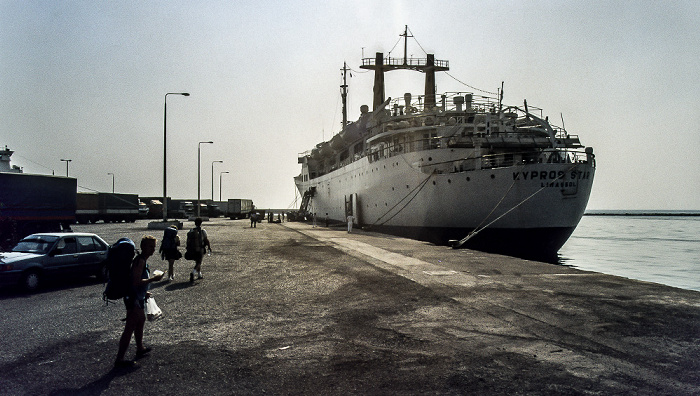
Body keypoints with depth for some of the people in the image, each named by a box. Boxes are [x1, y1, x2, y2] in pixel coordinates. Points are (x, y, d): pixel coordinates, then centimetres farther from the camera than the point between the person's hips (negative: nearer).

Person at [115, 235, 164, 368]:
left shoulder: (142, 260, 12)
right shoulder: (140, 261, -20)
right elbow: (136, 282, -29)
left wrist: (144, 292, 23)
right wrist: (153, 279, -21)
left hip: (138, 298, 11)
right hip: (134, 300, -11)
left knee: (141, 321, 26)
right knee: (129, 329, -6)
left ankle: (140, 348, 44)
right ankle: (119, 359, -1)